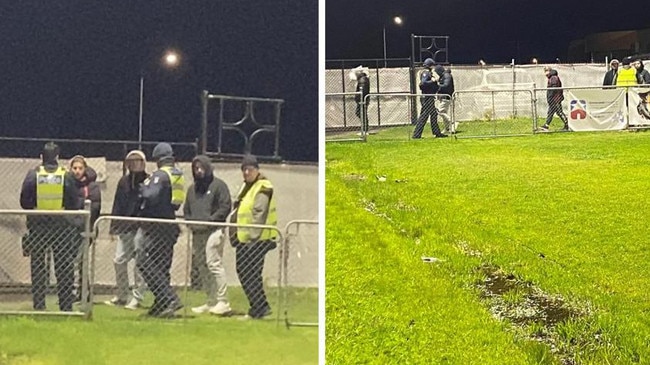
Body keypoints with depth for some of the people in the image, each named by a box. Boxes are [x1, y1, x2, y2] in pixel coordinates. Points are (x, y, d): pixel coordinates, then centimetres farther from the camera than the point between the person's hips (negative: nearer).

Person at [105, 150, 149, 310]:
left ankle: (137, 297, 2)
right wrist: (113, 225, 10)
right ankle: (122, 295, 18)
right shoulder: (124, 181, 14)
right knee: (119, 260, 6)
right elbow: (117, 205, 16)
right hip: (125, 226, 6)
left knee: (139, 261, -4)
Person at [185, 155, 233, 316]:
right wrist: (190, 222, 3)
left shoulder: (218, 185, 0)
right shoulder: (192, 188, 21)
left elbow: (225, 207, -7)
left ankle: (222, 301, -16)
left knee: (214, 263, -16)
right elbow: (186, 210, 24)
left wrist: (209, 220, -15)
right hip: (197, 233, 7)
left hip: (213, 231, -7)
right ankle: (211, 302, 14)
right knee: (202, 267, 7)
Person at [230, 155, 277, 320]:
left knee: (251, 275, -6)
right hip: (243, 239, 10)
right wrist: (235, 234, 21)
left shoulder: (263, 188, -13)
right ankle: (262, 306, 22)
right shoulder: (246, 186, 18)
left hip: (257, 240, -10)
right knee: (242, 271, 13)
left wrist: (253, 237, -23)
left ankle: (257, 310, 3)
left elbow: (259, 215, -20)